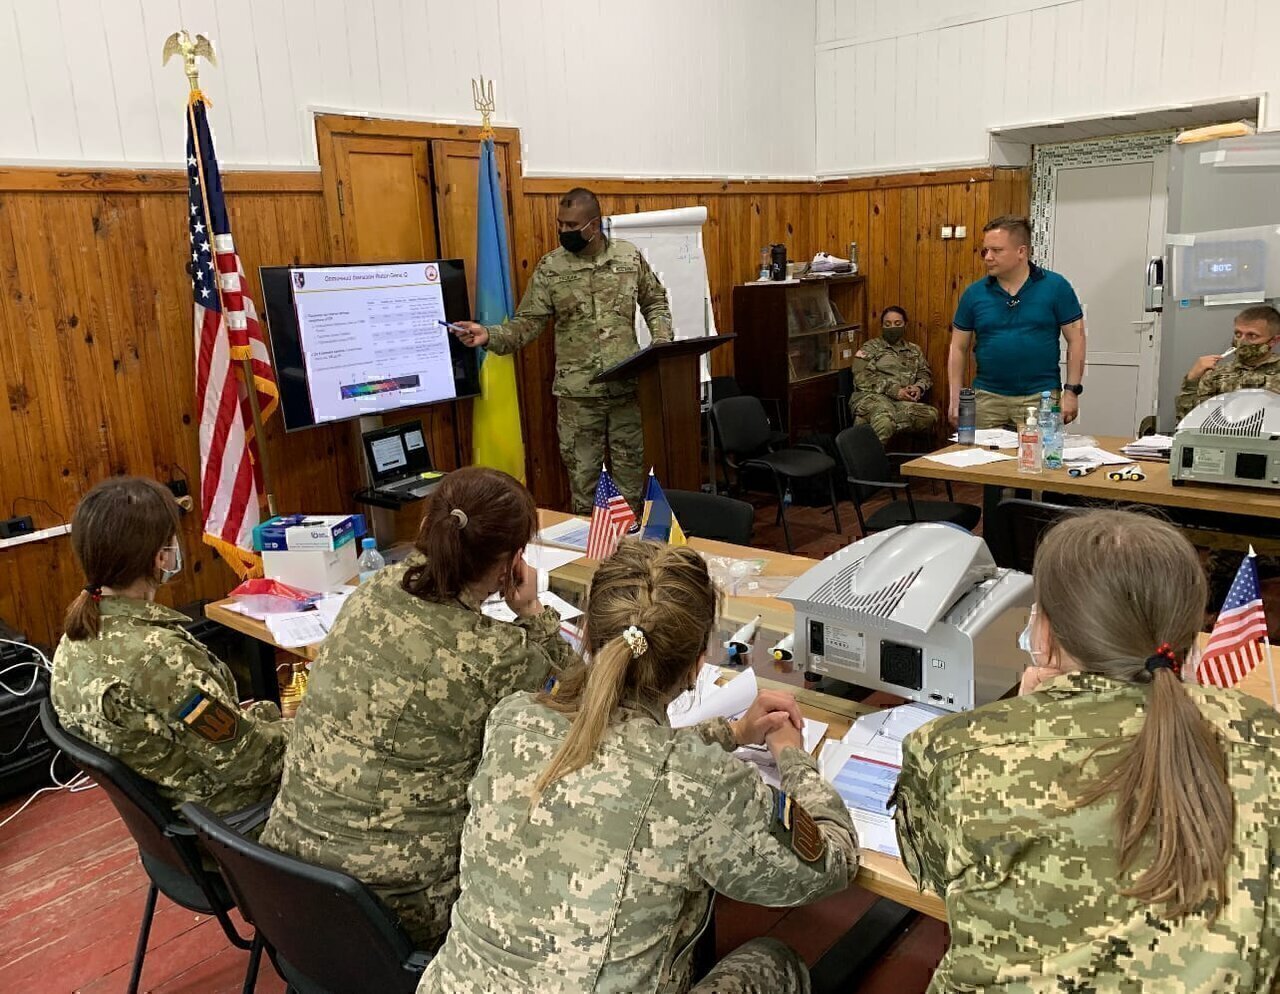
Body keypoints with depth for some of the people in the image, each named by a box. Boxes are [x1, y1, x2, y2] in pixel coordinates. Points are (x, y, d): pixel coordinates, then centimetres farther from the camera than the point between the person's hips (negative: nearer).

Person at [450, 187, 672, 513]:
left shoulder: (629, 256, 1)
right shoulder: (549, 267, -3)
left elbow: (654, 302, 13)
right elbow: (527, 323, -4)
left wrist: (663, 343, -2)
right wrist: (489, 336, -21)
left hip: (627, 386, 1)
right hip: (577, 392, -1)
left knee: (632, 468, 11)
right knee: (582, 472, 8)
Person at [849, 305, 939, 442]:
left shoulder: (914, 350, 28)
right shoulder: (870, 348, 12)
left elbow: (925, 374, 24)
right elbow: (862, 378, -2)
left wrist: (919, 387, -2)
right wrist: (893, 390, -12)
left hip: (905, 401, 4)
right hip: (872, 397, -4)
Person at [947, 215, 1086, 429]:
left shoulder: (1055, 286, -1)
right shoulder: (974, 293, 4)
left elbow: (1075, 339, 1)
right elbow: (958, 348, 7)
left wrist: (1071, 392, -5)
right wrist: (956, 398, 0)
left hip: (1040, 397, -2)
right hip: (987, 398, 2)